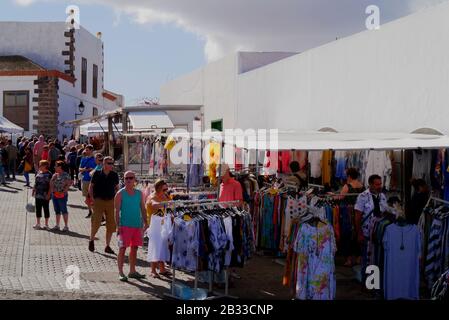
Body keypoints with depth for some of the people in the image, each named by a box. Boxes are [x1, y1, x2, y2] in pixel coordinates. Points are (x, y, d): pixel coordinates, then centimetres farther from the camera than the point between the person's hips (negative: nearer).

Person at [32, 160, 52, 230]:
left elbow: (50, 186, -12)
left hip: (45, 196, -6)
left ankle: (46, 224, 16)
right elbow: (35, 183, 16)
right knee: (38, 209, 11)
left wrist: (48, 194, -17)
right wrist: (33, 191, 14)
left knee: (46, 209, 6)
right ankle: (38, 223, 21)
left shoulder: (49, 175, -10)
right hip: (38, 195, 6)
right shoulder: (38, 173, 8)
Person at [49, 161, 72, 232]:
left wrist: (64, 191, -16)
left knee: (64, 210, -2)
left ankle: (66, 226, 4)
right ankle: (57, 225, 21)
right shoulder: (55, 175, 11)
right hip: (54, 195, 7)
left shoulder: (65, 175, -10)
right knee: (57, 210, 13)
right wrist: (51, 190, -3)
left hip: (62, 196, -7)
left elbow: (69, 184, -14)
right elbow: (51, 184, 14)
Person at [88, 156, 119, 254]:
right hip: (99, 201, -3)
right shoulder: (97, 174, -3)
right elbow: (91, 186, 4)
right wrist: (92, 198, -4)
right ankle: (91, 240, 19)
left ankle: (107, 246, 15)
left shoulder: (114, 175, 5)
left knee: (111, 225, 3)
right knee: (96, 222, -9)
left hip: (111, 201, 3)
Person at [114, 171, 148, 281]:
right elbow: (117, 211, -6)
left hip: (137, 225, 5)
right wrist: (118, 225, -13)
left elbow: (143, 209, 14)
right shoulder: (120, 194, -4)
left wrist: (145, 222, 8)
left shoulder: (139, 193, 9)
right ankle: (120, 272, 2)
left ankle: (132, 271, 20)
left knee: (134, 248, 10)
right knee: (122, 248, -3)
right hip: (125, 225, -5)